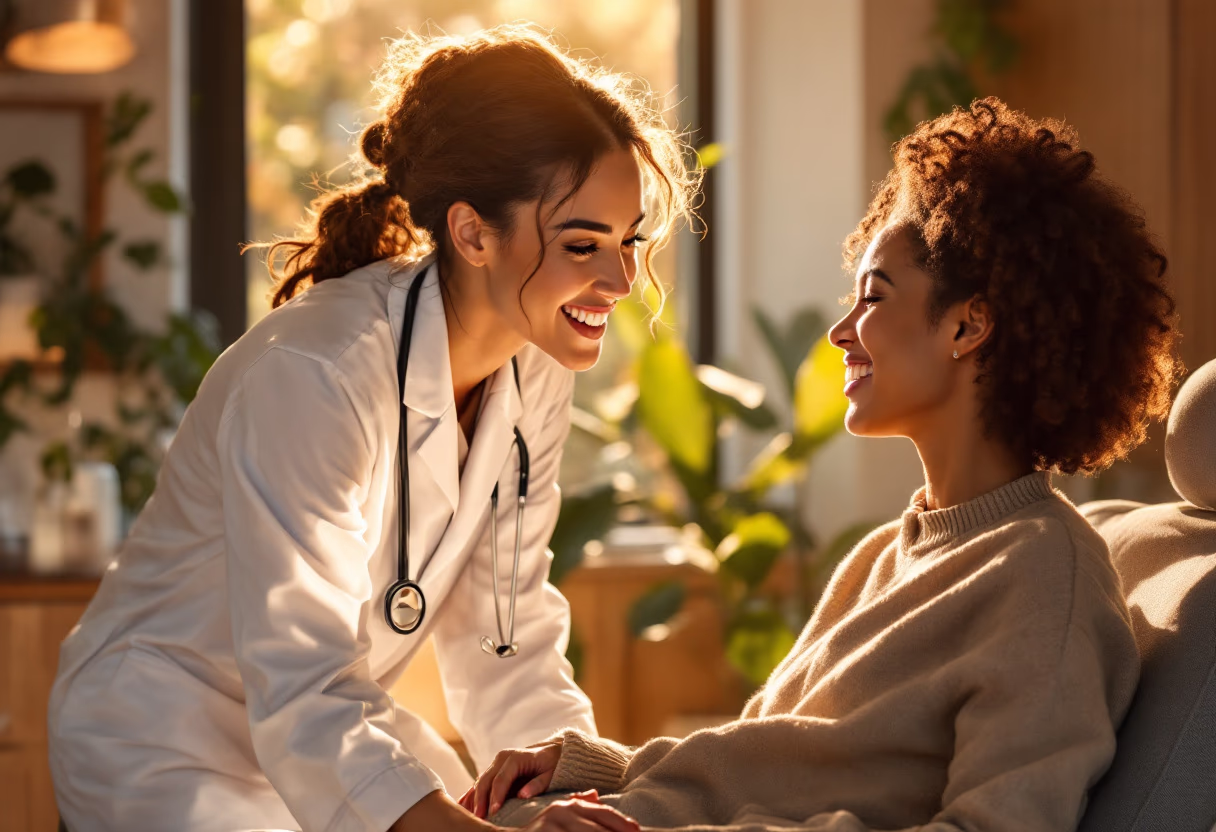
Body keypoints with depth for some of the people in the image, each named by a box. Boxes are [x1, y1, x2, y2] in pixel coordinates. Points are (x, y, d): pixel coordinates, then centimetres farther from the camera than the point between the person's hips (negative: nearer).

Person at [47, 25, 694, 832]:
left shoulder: (534, 371, -5)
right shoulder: (312, 376, -30)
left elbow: (509, 641, -2)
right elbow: (305, 690, -34)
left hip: (330, 727, 7)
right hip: (161, 744, -6)